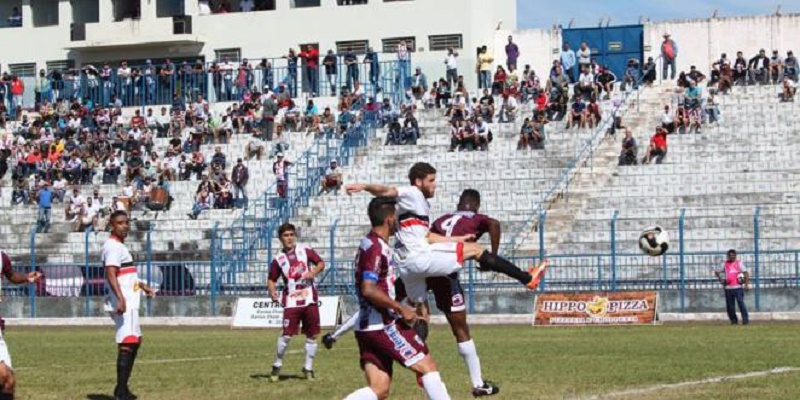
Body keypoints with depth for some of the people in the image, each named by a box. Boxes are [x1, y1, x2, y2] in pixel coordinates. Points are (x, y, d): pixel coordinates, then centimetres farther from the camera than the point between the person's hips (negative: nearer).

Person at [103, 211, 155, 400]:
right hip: (123, 303, -11)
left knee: (135, 341, 17)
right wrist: (120, 298, -34)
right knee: (127, 343, -14)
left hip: (129, 302, 11)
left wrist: (141, 285, 45)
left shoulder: (120, 246, 20)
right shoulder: (112, 246, -12)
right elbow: (110, 274, -24)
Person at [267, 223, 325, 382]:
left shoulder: (305, 250, 4)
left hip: (309, 299, 2)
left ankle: (308, 368, 15)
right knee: (286, 334, -10)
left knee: (312, 335, 4)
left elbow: (321, 263, 6)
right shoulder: (278, 259, 3)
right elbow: (271, 279, 9)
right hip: (291, 301, -1)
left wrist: (313, 272, -14)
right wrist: (273, 291, -11)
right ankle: (277, 366, 8)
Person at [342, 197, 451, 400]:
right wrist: (401, 308, -17)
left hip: (367, 327, 10)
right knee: (427, 366, -1)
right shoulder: (376, 248, -14)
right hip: (383, 326, -10)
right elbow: (368, 290, -24)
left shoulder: (369, 244, 18)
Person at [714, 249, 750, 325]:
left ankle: (745, 319, -11)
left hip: (738, 287, -4)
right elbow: (717, 272, 24)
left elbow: (746, 273, -4)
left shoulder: (739, 263, 3)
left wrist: (746, 284, -14)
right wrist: (720, 279, 7)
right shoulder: (725, 264, 13)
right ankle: (733, 320, 15)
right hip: (728, 288, 4)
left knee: (741, 303, -13)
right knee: (729, 306, 4)